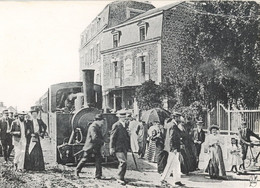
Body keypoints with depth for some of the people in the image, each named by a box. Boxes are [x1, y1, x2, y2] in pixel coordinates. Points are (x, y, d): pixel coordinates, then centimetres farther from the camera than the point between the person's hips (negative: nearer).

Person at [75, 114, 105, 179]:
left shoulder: (98, 127, 10)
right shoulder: (93, 127, -19)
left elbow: (100, 137, 18)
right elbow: (94, 138, -27)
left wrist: (102, 141, -2)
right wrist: (102, 142, -14)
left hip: (96, 147, 8)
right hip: (90, 146, -8)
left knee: (98, 160, 0)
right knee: (84, 159, 6)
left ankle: (98, 175, 6)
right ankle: (77, 171, 25)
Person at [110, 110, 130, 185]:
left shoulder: (125, 125, 15)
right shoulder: (116, 125, -9)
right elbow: (112, 137, -11)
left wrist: (128, 146, 16)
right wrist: (112, 148, -14)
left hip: (124, 147, 8)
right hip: (118, 147, -8)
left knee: (122, 163, 11)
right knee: (123, 162, -16)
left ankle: (120, 178, 21)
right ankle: (120, 178, -7)